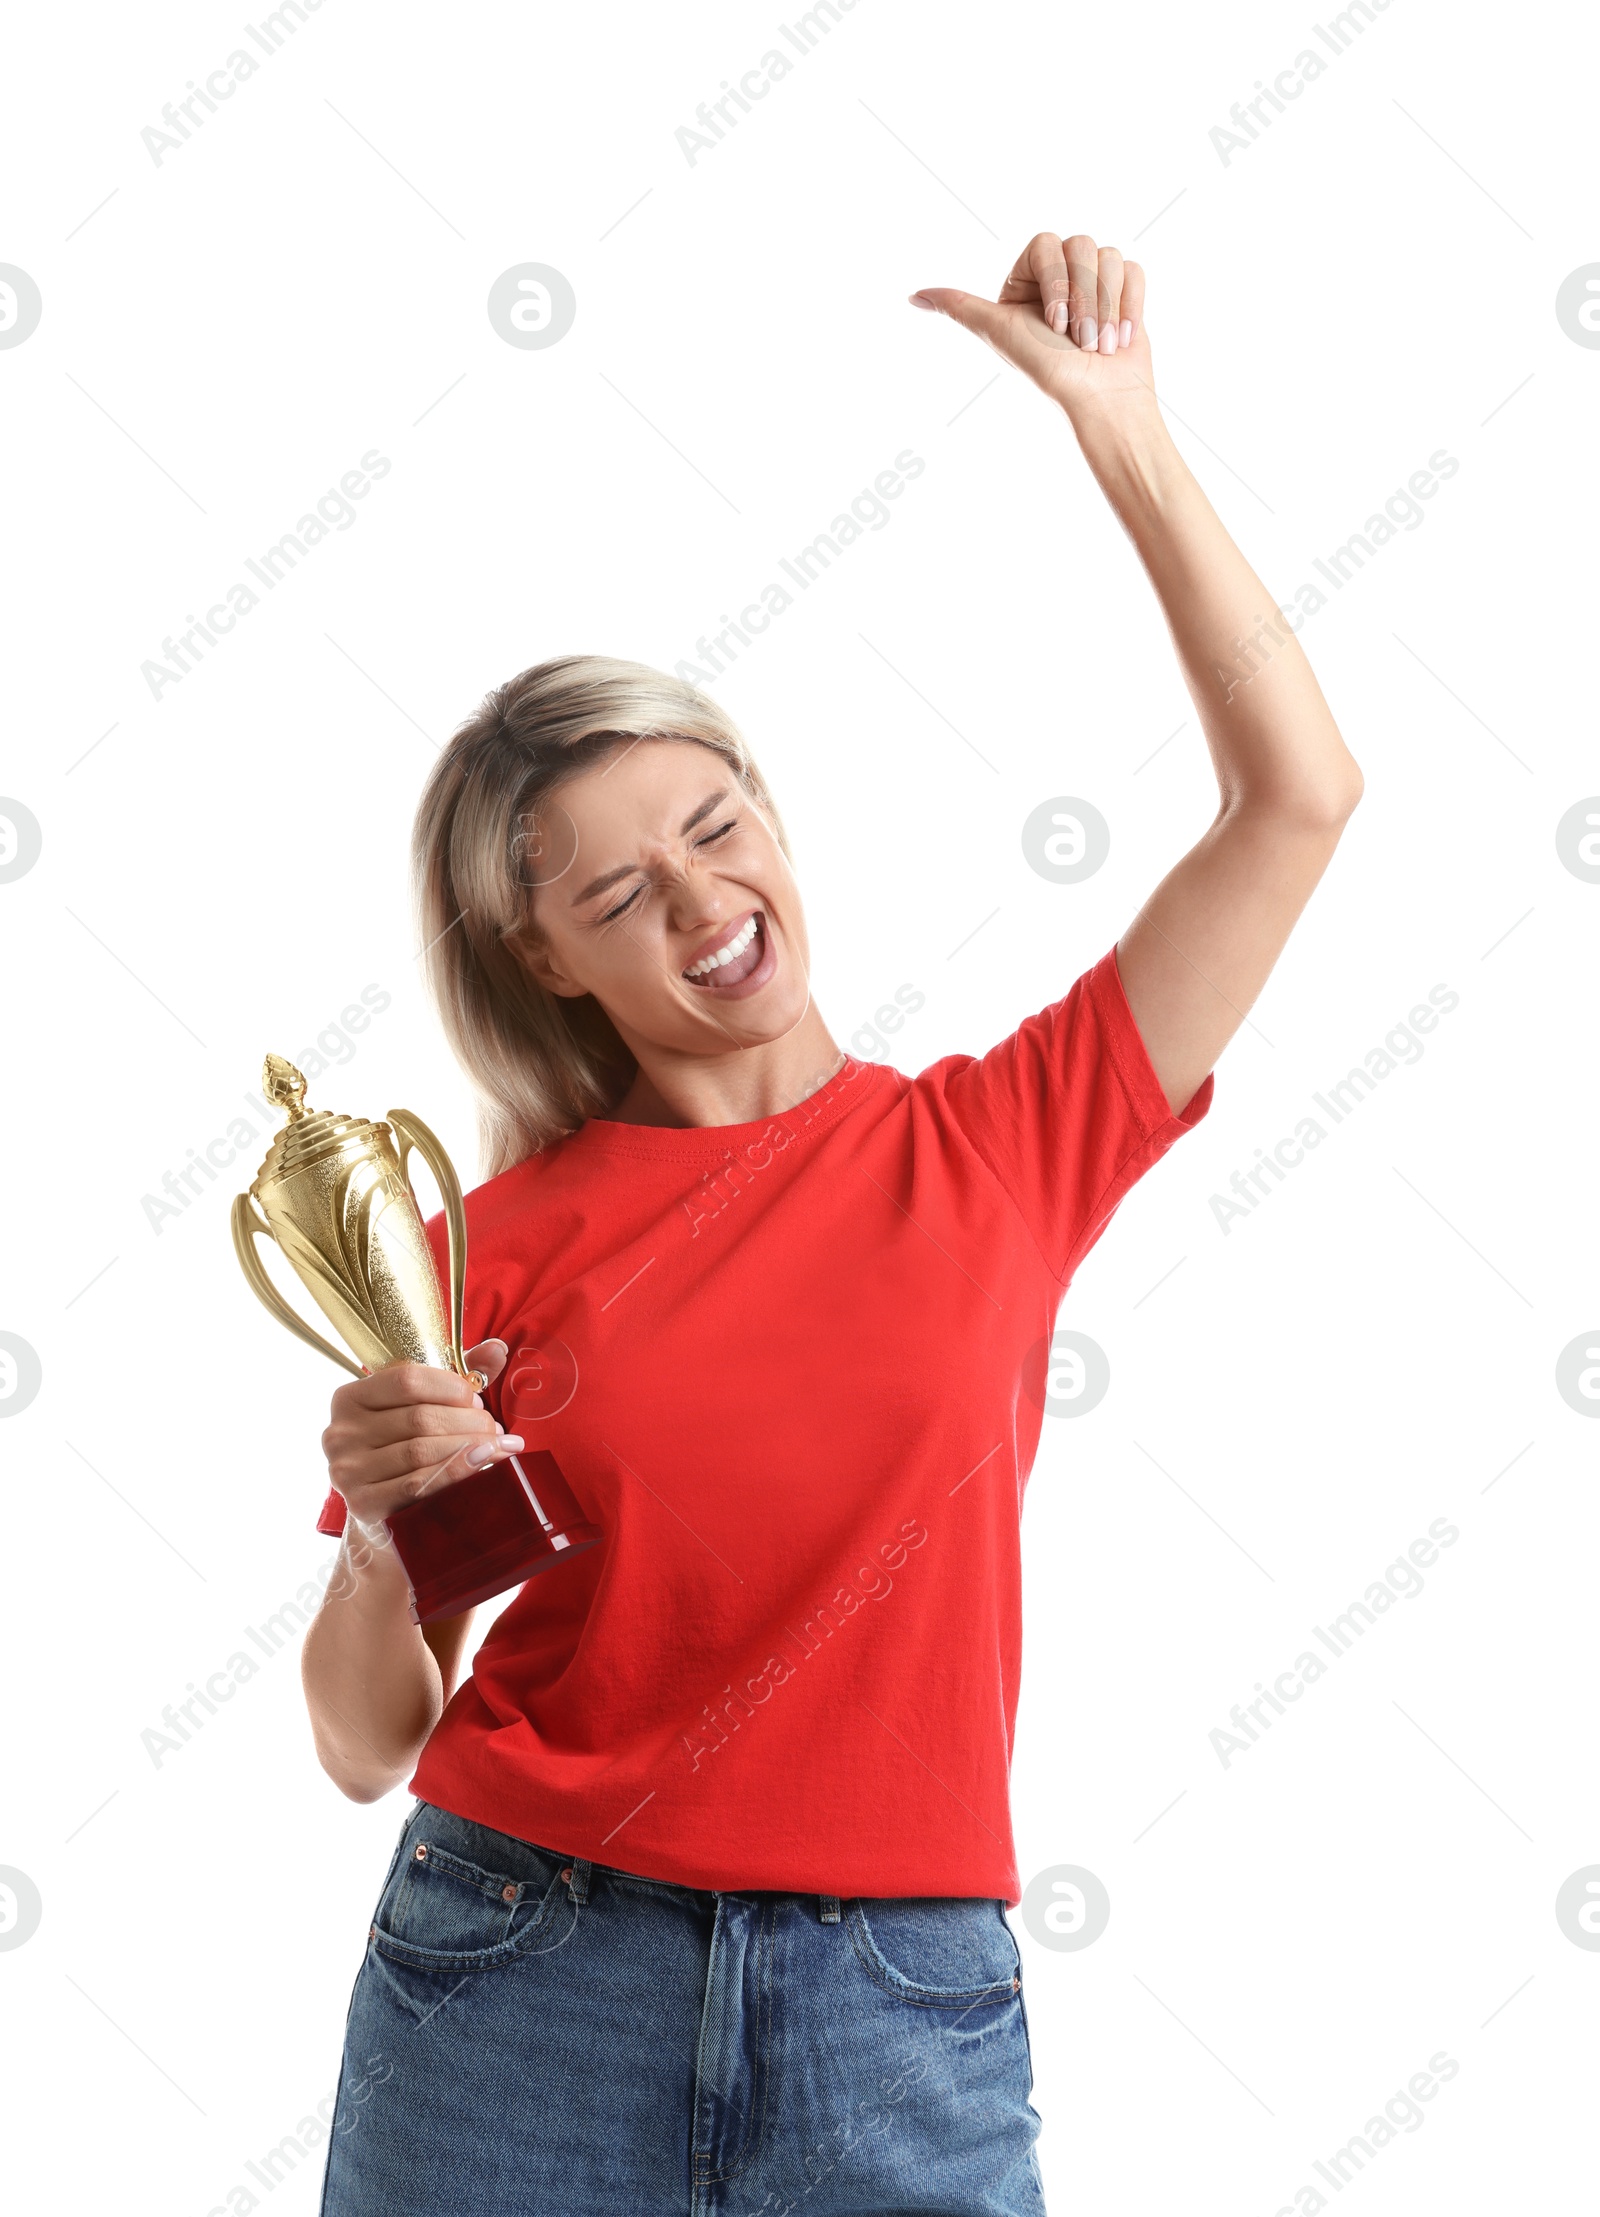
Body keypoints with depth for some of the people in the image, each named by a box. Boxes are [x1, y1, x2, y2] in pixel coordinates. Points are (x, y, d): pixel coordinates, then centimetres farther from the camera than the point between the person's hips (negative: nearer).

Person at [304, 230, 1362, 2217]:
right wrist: (381, 1530, -18)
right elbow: (369, 1743, 2)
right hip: (527, 1989, 0)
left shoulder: (994, 1147, 1)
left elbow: (1294, 797, -2)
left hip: (900, 2012, 0)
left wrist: (1120, 430, -2)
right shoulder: (504, 1244, -1)